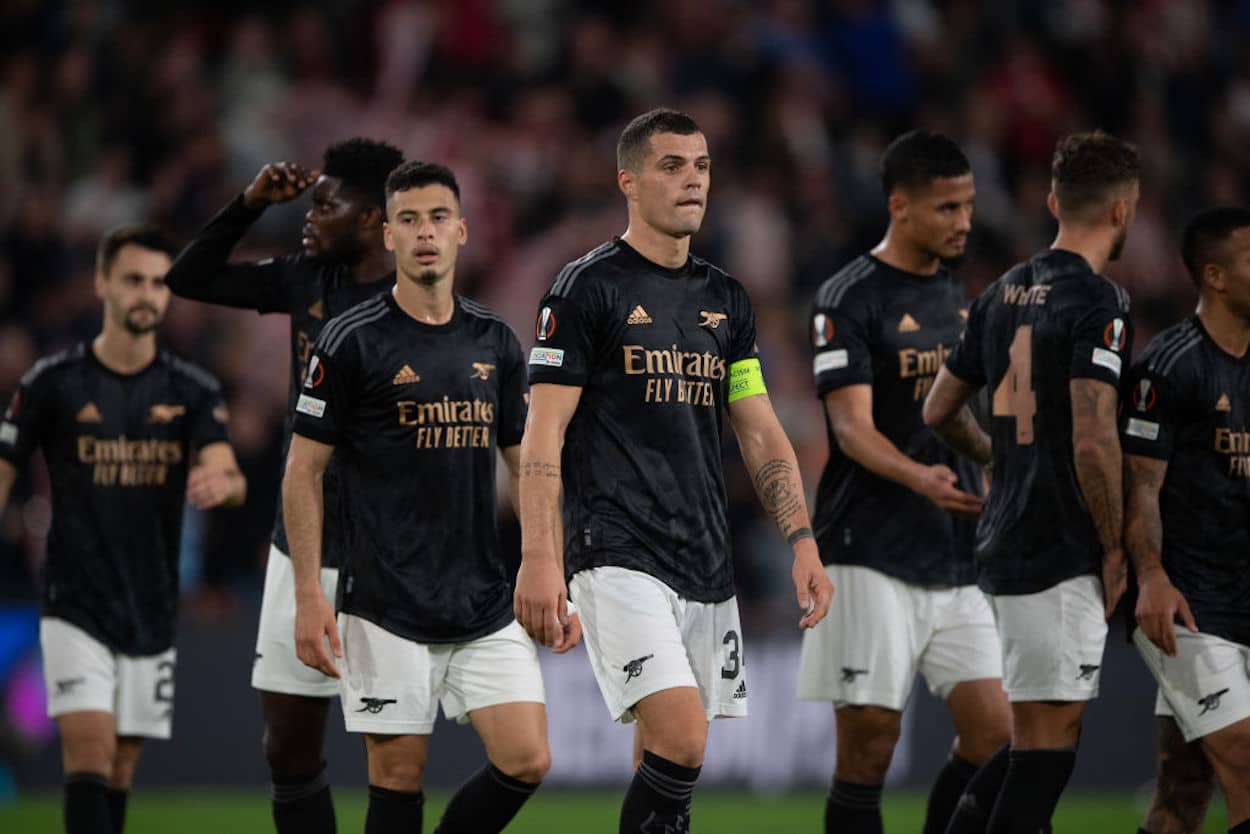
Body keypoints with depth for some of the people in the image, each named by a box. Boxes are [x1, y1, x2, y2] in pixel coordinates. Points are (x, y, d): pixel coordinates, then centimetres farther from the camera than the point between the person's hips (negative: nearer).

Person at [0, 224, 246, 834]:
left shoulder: (193, 392, 1)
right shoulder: (53, 383, -5)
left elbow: (230, 479, -12)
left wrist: (221, 482, -35)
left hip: (151, 616, 3)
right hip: (75, 607, -3)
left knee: (121, 768, 10)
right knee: (90, 754, -17)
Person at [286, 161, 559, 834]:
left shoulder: (496, 343, 10)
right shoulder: (351, 342, -4)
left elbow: (527, 468, 17)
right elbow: (302, 471, -3)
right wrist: (308, 595, -9)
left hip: (486, 603, 4)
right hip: (387, 607, -4)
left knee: (527, 760, -6)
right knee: (398, 773, -3)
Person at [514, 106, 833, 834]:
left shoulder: (726, 301, 15)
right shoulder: (588, 289, -3)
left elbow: (761, 433, 17)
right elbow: (543, 434, -7)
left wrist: (802, 540, 5)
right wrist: (539, 561, -16)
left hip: (709, 567, 6)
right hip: (619, 556, -6)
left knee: (673, 762, 6)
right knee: (679, 744, -21)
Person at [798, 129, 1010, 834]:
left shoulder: (959, 298, 16)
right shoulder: (850, 299, -8)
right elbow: (852, 427, -18)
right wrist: (921, 478, -35)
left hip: (956, 560, 7)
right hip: (873, 556, -7)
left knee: (993, 734, -1)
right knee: (869, 745, -5)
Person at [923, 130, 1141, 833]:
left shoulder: (1005, 292, 12)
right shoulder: (1099, 302, -13)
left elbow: (940, 411, 21)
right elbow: (1093, 439, -22)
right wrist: (1115, 547, -12)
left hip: (1003, 540, 8)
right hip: (1062, 551, -8)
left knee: (1036, 729, 17)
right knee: (1052, 735, -6)